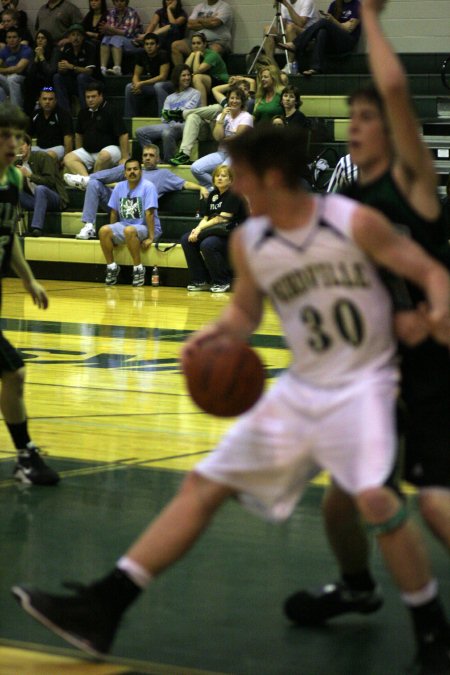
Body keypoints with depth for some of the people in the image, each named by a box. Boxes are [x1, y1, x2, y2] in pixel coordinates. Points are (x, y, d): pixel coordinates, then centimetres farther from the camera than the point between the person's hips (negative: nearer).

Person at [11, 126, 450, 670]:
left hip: (364, 381, -6)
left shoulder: (355, 222, -15)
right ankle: (100, 609, 6)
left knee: (373, 497, -30)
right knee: (202, 486, 3)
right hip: (301, 388, 6)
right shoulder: (248, 243, 0)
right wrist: (220, 333, -6)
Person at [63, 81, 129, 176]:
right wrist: (78, 154, 20)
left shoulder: (110, 111, -11)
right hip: (88, 150, 6)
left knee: (104, 155, -41)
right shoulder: (84, 112, 11)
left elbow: (123, 135, -14)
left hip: (109, 148, -6)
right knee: (68, 159, -19)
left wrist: (124, 158, -17)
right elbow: (79, 134, 23)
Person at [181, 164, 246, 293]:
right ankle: (201, 281, -3)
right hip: (215, 233, 9)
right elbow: (206, 218, 12)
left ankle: (222, 282, -15)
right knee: (186, 239, -8)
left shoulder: (234, 195, -9)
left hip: (232, 235, -9)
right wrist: (197, 229, -11)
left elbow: (222, 219, -19)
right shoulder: (213, 195, 16)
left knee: (207, 244, -34)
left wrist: (200, 229, -21)